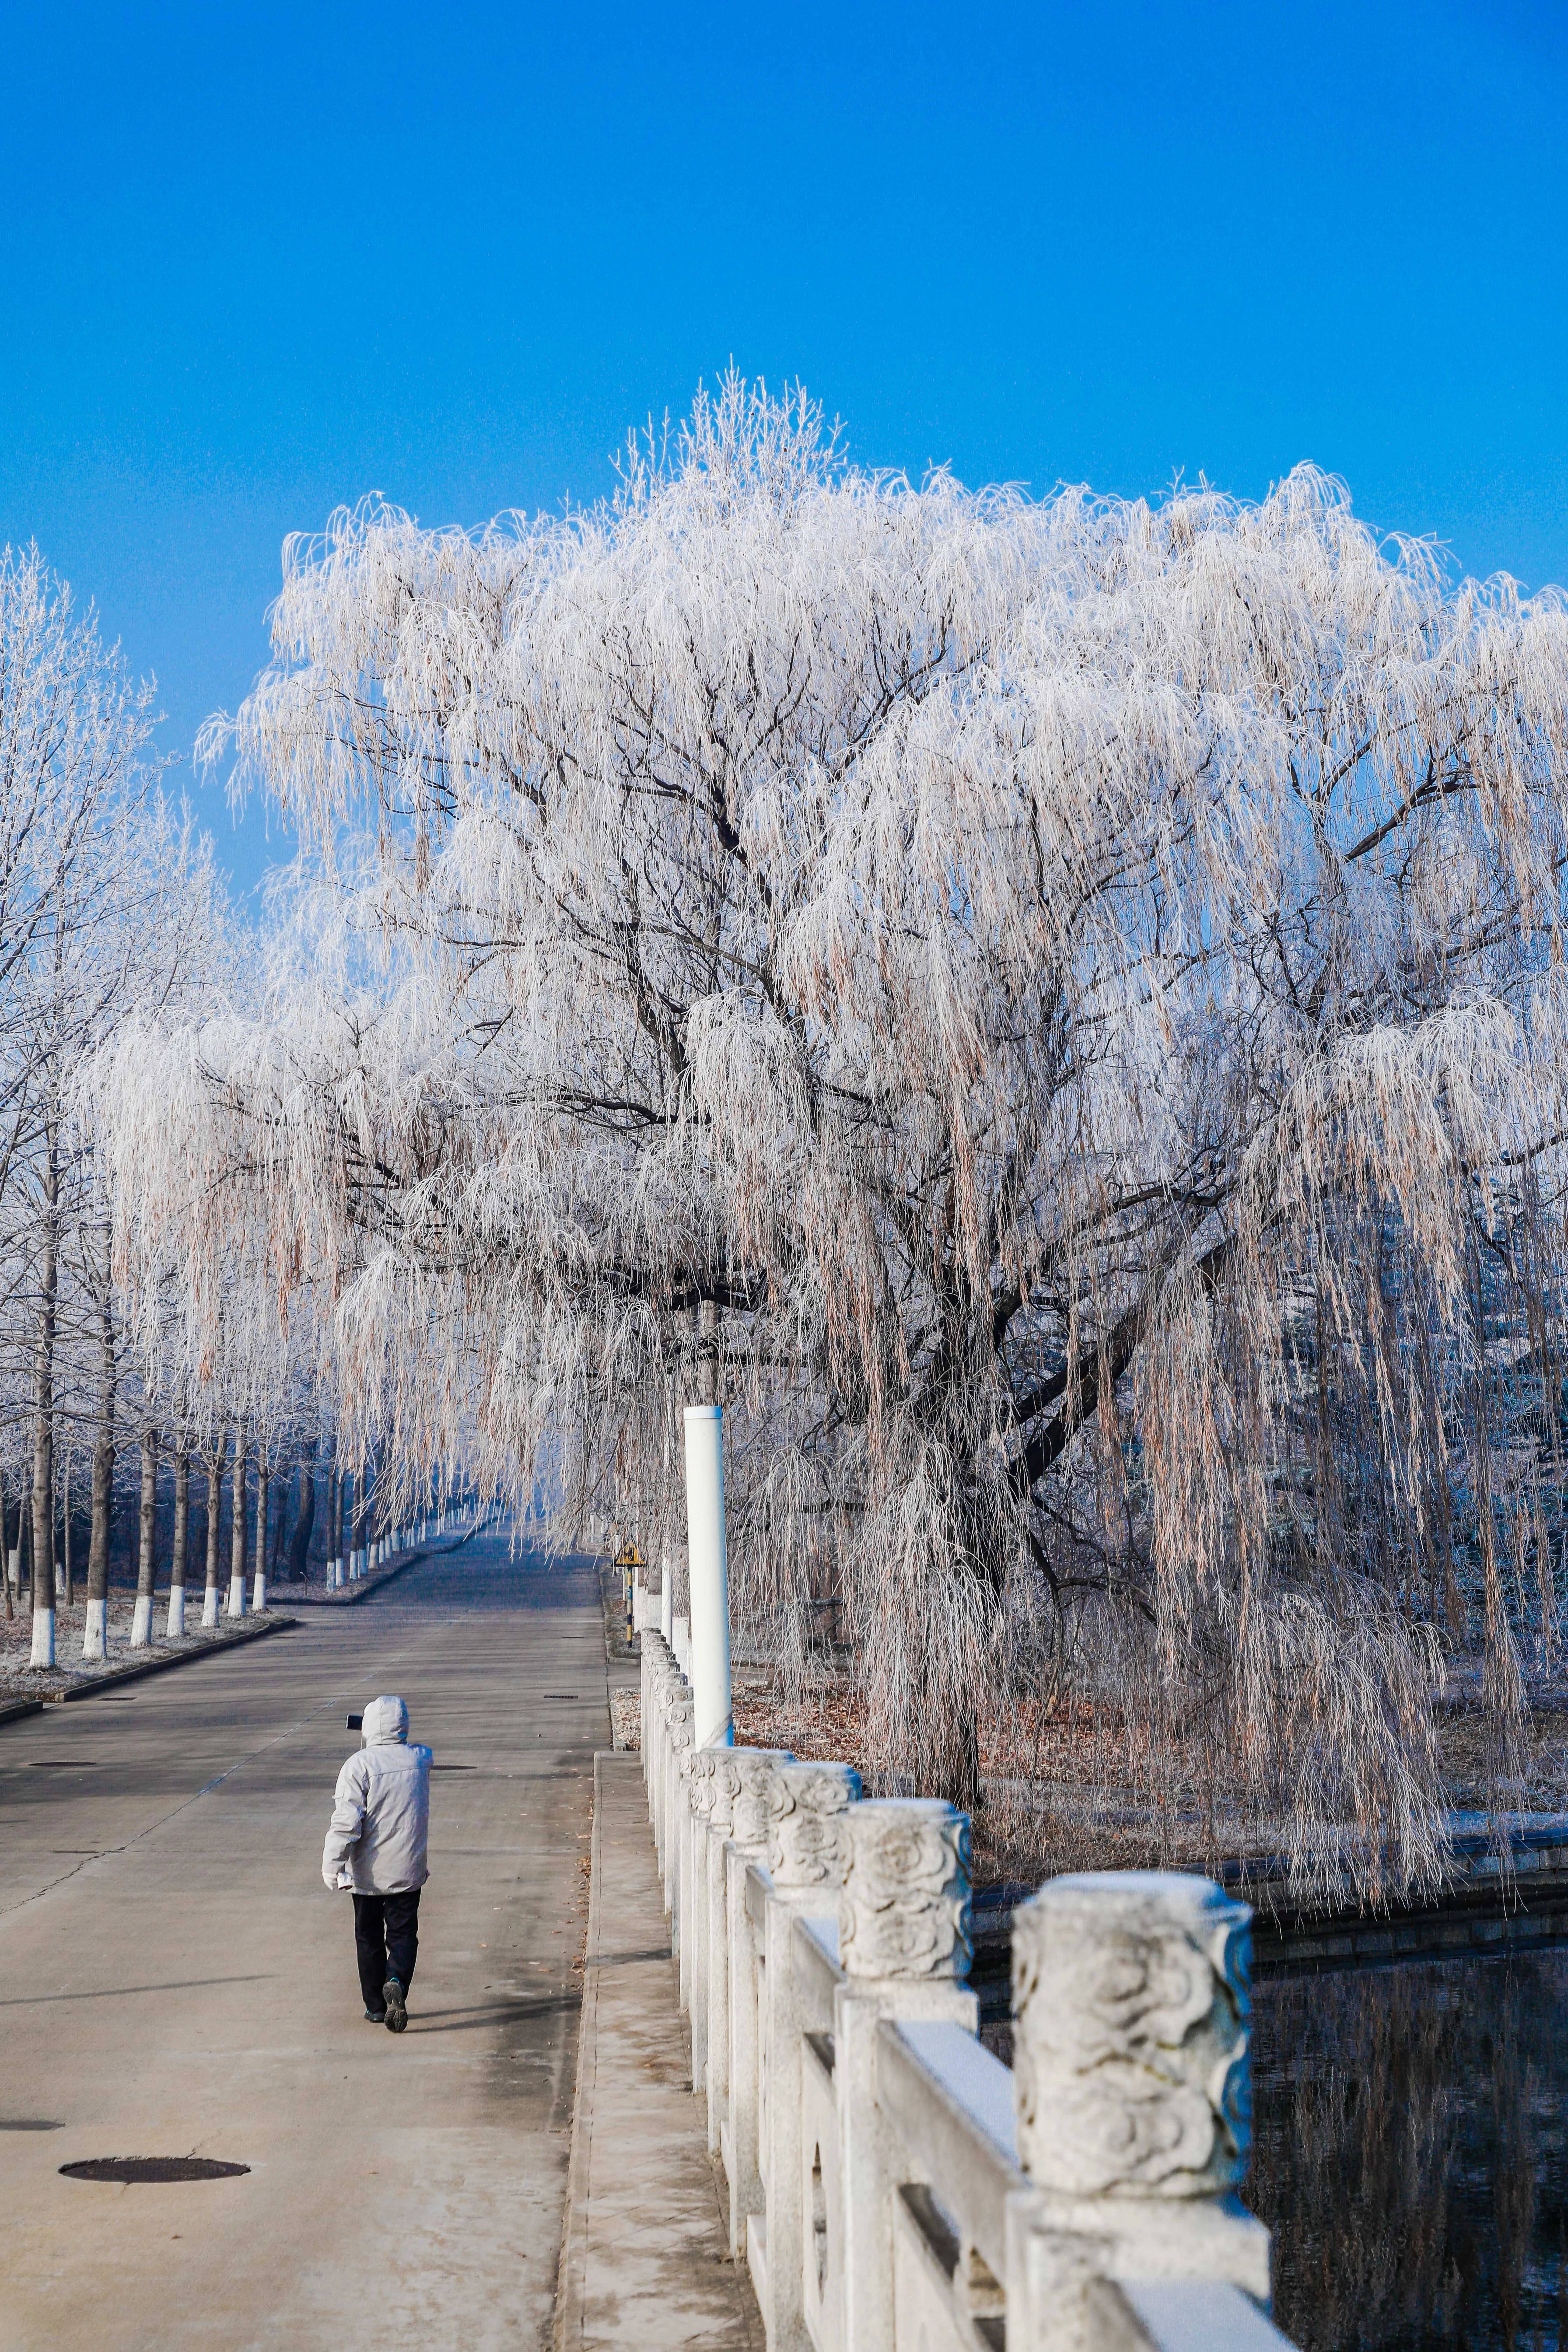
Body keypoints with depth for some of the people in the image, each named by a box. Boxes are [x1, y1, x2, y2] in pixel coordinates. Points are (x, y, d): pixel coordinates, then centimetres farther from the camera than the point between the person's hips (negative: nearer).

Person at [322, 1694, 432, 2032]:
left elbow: (346, 1821, -20)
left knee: (369, 1938, 14)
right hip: (408, 1870, 2)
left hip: (368, 1873, -2)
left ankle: (376, 2006, 21)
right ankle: (396, 1982, -20)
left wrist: (332, 1865, -13)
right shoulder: (420, 1759, -2)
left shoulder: (359, 1766, -14)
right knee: (403, 1935, 7)